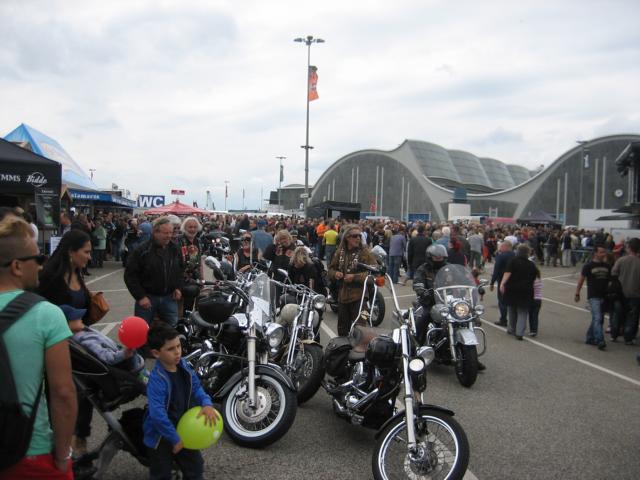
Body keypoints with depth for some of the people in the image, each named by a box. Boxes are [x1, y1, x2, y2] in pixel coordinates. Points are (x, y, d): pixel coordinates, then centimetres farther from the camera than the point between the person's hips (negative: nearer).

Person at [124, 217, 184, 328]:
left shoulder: (175, 249, 5)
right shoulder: (142, 250, -11)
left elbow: (181, 270, 19)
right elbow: (130, 275, -10)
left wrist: (179, 287, 4)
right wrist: (140, 296, -15)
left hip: (169, 298, 4)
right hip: (147, 298, -4)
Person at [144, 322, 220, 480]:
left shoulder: (183, 366, -9)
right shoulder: (157, 380, -32)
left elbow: (196, 387, 0)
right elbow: (157, 414, -35)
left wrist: (206, 404, -21)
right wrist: (175, 439, -26)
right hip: (161, 435, -6)